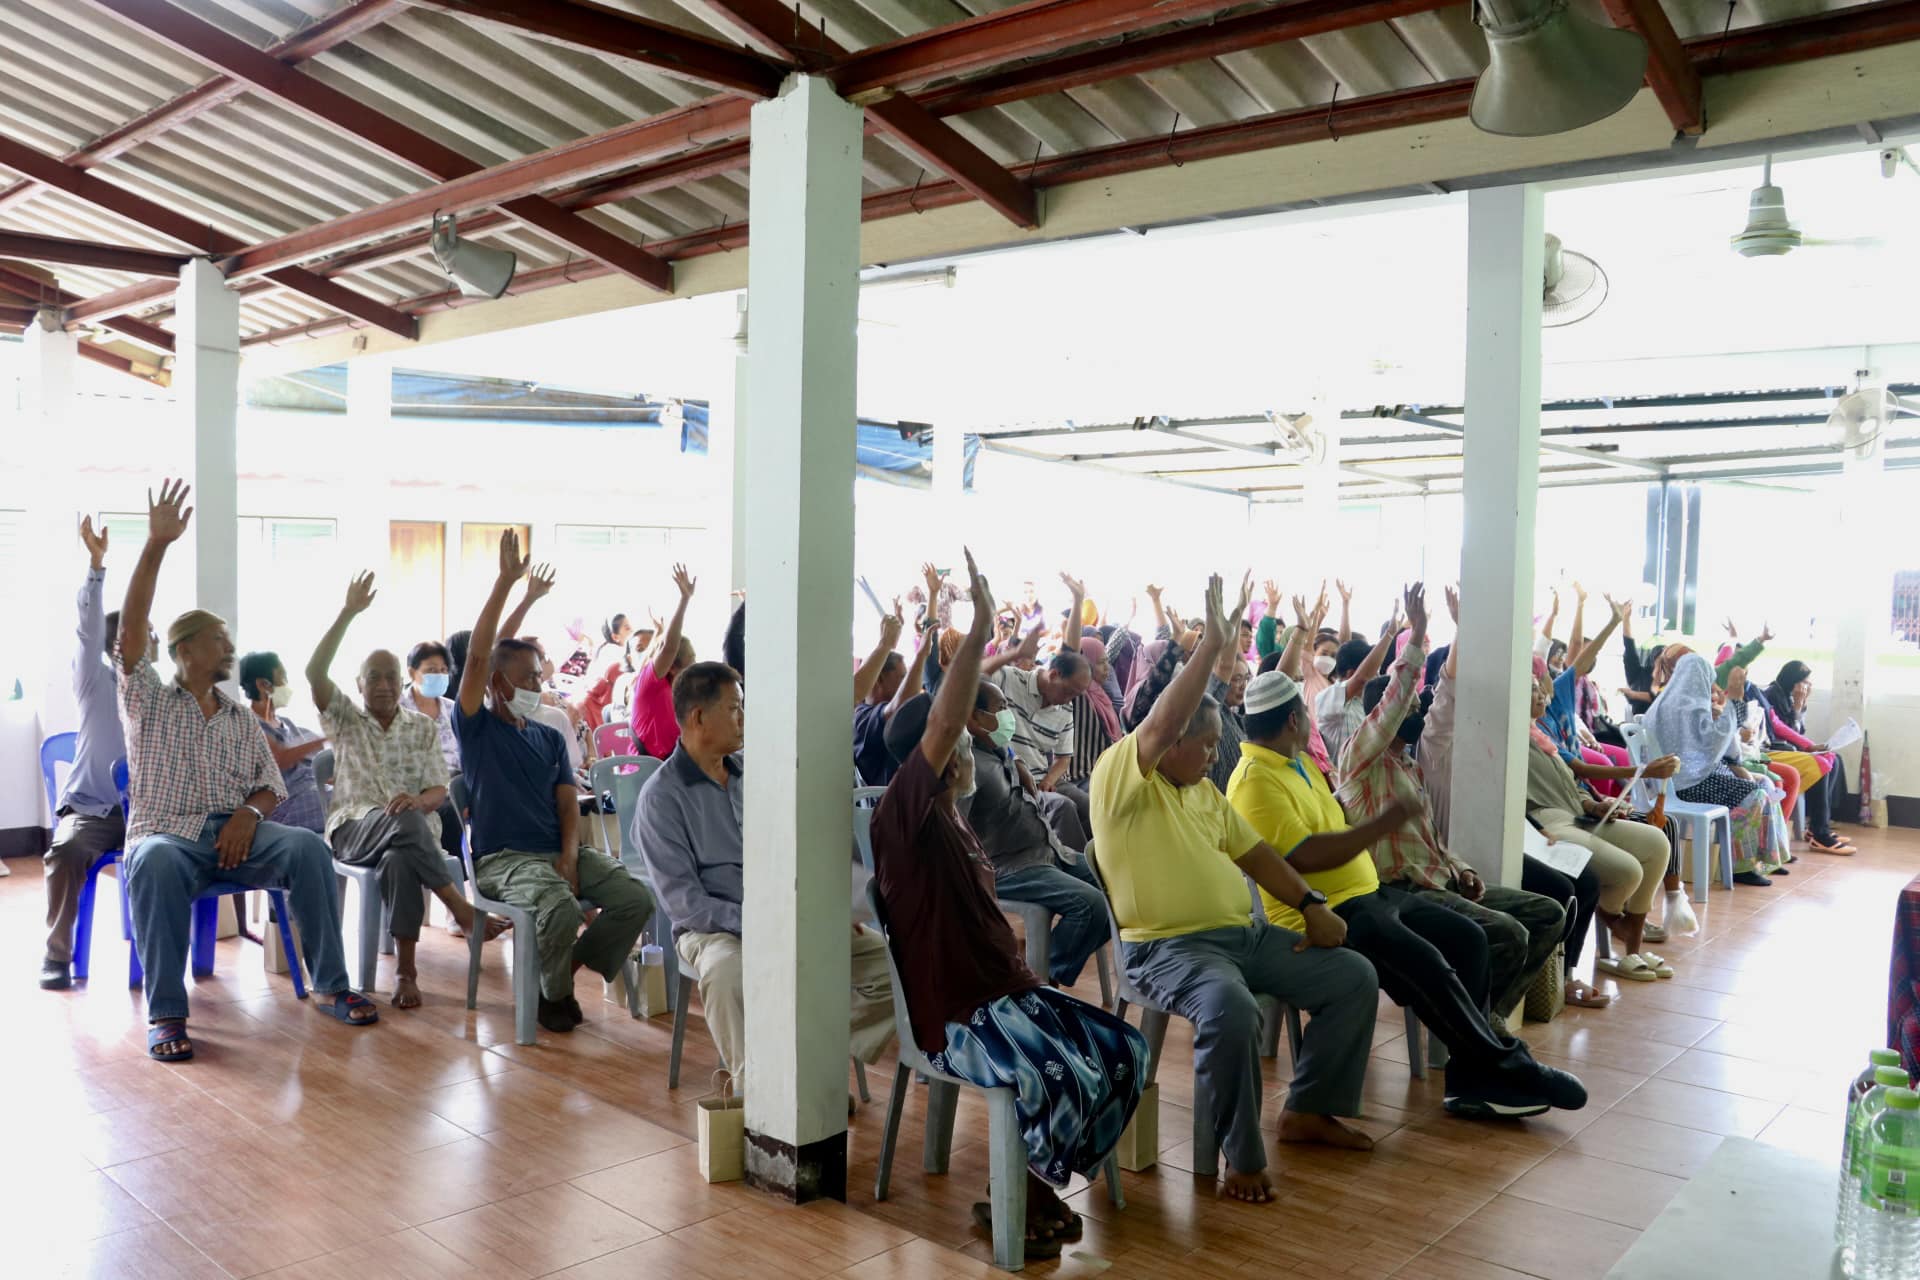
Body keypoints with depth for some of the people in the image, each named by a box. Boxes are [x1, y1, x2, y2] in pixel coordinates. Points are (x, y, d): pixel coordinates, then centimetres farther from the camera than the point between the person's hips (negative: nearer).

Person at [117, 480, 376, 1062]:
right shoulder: (147, 701, 10)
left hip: (236, 832, 3)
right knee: (155, 861, -39)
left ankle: (330, 986, -20)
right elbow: (130, 632, -5)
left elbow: (270, 785, 16)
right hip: (168, 833, -3)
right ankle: (165, 1013, -32)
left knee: (309, 847, -27)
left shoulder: (243, 718, 20)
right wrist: (155, 546, -12)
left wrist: (249, 812, -10)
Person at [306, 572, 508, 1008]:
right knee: (405, 822, -38)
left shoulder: (423, 729, 16)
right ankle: (460, 908, -31)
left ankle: (405, 968, -36)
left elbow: (438, 792, 6)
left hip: (410, 828, 1)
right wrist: (348, 614, -8)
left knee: (400, 858, -39)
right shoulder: (345, 720, 15)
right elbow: (315, 672, -4)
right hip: (354, 829, 0)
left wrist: (418, 800, -20)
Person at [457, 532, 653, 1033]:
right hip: (503, 857, -5)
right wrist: (505, 582, -14)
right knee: (562, 909, -33)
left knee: (636, 898, -15)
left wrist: (569, 855, -10)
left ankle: (569, 965, 7)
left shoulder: (551, 738, 19)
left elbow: (568, 803, 10)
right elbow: (478, 655, -10)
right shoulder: (476, 727, 3)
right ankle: (554, 993, -3)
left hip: (559, 850, 5)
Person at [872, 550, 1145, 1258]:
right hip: (954, 1014, -9)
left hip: (1004, 992, 9)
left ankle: (1037, 1180, 12)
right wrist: (981, 624, -30)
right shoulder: (903, 817, -13)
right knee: (1068, 1080, -28)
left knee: (1122, 1052, -3)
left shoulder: (955, 824, 15)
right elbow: (943, 723, -28)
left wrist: (1024, 976, 11)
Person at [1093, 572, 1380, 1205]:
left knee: (1355, 977, 5)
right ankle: (1242, 1157, -16)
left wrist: (1312, 905, 7)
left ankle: (1307, 1109, 18)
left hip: (1245, 933, 9)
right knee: (1230, 1009, -38)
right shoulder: (1121, 777, -9)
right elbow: (1160, 723, -27)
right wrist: (1211, 644, -29)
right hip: (1167, 944, -9)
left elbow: (1255, 853, 20)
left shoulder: (1205, 792, 18)